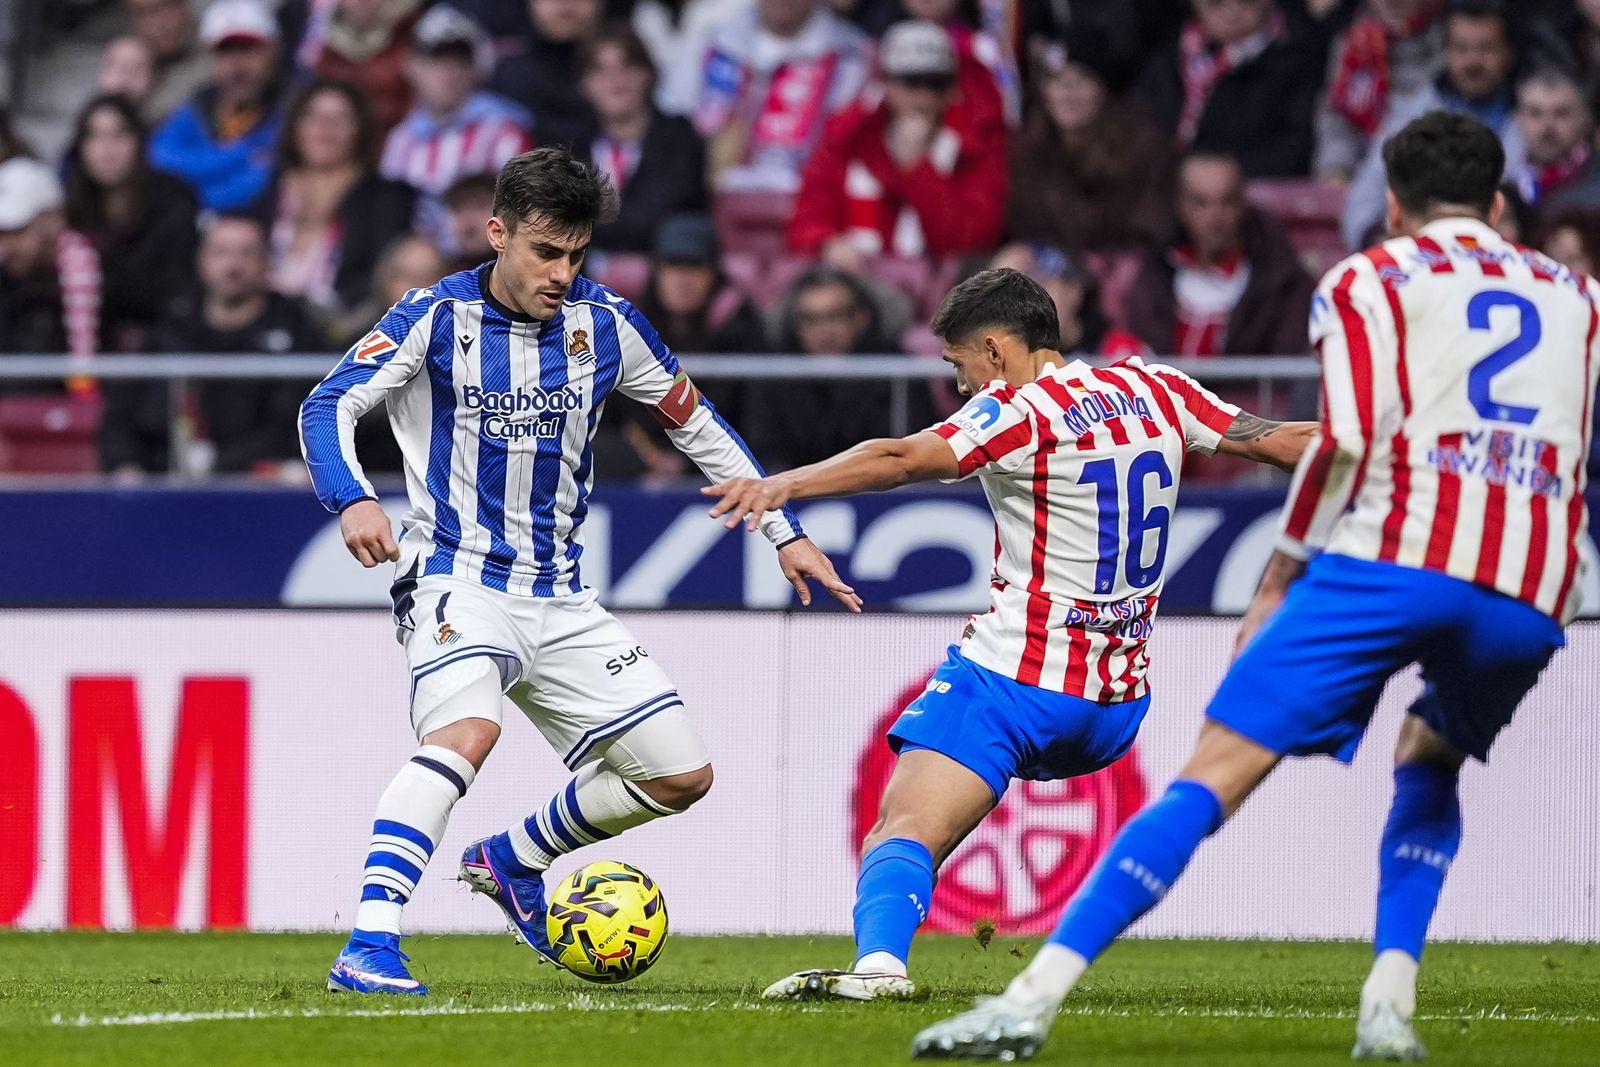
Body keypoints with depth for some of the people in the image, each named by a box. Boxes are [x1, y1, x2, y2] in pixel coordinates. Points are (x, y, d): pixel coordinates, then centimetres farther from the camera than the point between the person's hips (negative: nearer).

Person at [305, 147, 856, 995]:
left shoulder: (606, 324, 2)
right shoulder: (439, 318, -9)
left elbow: (696, 424, 15)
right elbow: (329, 406, -16)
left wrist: (784, 533, 12)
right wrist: (354, 500, -36)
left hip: (559, 599, 6)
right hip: (458, 581, -6)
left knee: (681, 775, 4)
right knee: (466, 731, -35)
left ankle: (512, 861, 28)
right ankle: (368, 945, -38)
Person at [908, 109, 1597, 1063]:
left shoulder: (1370, 281, 14)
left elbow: (1348, 436, 0)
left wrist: (1281, 581, 5)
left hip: (1394, 554, -3)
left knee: (1215, 772, -5)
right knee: (1429, 762, 32)